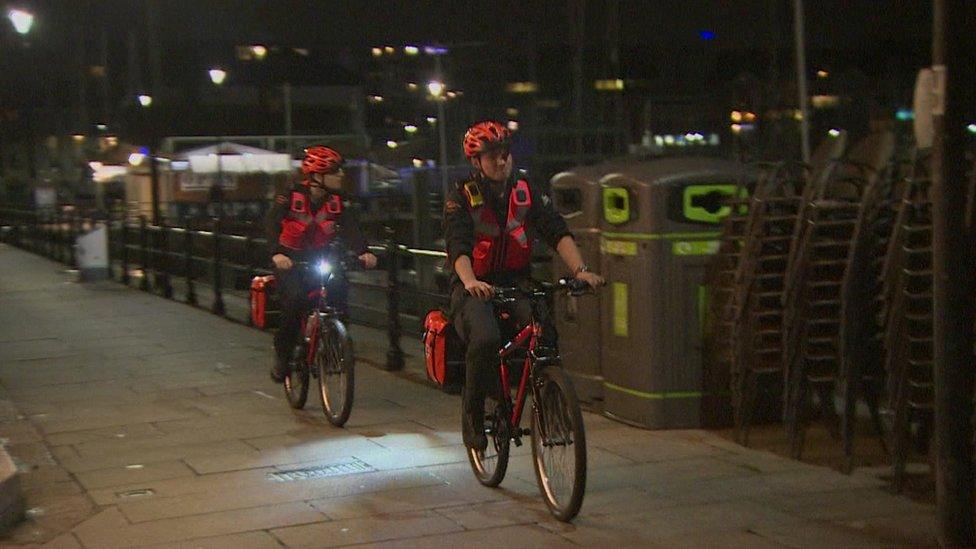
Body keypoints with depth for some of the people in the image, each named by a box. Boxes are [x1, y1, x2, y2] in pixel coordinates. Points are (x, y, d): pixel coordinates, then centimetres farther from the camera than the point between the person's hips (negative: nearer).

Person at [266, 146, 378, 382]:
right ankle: (282, 355, -8)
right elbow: (273, 224, -27)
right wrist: (277, 253, -45)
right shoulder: (291, 196, -16)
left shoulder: (338, 200, -6)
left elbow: (350, 227, -17)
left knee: (338, 292, -21)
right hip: (290, 260, -3)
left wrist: (363, 252, -37)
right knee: (295, 298, -26)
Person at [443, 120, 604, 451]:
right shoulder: (462, 196, -5)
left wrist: (580, 270, -25)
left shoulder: (526, 191, 4)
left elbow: (557, 232, -7)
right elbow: (458, 245, -20)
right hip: (474, 286, -3)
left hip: (515, 282, 3)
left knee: (545, 335, -27)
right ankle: (472, 414, -9)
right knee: (486, 339, -32)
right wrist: (470, 281, -40)